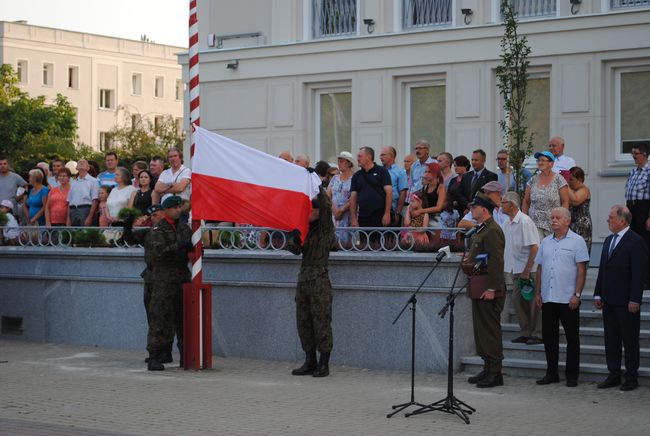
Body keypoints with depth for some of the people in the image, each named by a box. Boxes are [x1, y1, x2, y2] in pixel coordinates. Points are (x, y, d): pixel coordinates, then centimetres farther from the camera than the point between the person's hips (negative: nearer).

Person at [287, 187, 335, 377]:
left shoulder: (325, 228, 0)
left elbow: (326, 206, -15)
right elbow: (295, 249, 8)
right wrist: (296, 236, -10)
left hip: (319, 279, -7)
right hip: (303, 278, 7)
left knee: (321, 322, -5)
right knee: (303, 321, 7)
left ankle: (323, 365, 0)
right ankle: (310, 363, 15)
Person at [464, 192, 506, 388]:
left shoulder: (493, 231, -16)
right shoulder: (480, 230, 17)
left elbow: (496, 262, -21)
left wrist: (491, 289, -23)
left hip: (487, 290, -11)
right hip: (478, 289, 11)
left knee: (490, 330, -6)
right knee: (481, 330, 14)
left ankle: (495, 373, -2)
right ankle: (488, 369, 22)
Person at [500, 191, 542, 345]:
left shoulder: (524, 221, -17)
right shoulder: (506, 223, 8)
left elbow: (534, 247, -19)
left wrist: (527, 270, -20)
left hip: (530, 269, -8)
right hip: (516, 269, 8)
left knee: (533, 302, -1)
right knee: (518, 300, 9)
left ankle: (538, 334, 7)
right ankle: (525, 332, 20)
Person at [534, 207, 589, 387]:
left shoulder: (577, 241, -3)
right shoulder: (545, 242, 13)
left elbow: (581, 270, -7)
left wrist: (577, 295, -14)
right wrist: (537, 293, 9)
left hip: (568, 299, -5)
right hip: (548, 298, 5)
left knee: (572, 338, 1)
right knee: (549, 337, 9)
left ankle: (572, 375, 8)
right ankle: (552, 373, 18)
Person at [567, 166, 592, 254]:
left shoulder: (584, 189, -5)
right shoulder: (571, 190, 18)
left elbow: (575, 200, -23)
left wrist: (566, 186, -16)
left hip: (582, 225, -7)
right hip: (570, 224, 7)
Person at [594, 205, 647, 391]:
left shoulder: (636, 241, -11)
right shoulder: (608, 240, 14)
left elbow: (639, 273, -15)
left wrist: (634, 300, -18)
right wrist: (598, 294, 12)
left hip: (627, 302, -7)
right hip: (609, 301, 7)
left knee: (630, 341, 2)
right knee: (611, 339, 11)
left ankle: (631, 377, 9)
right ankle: (613, 375, 19)